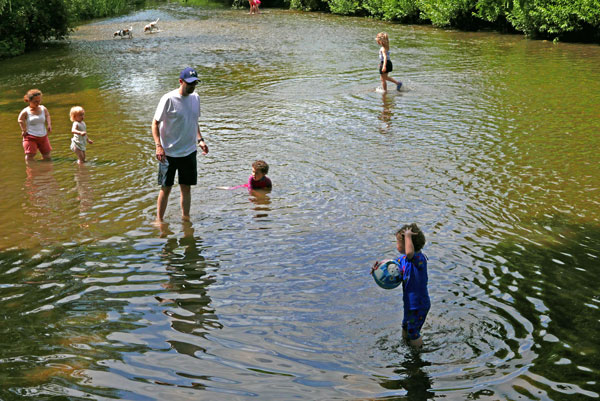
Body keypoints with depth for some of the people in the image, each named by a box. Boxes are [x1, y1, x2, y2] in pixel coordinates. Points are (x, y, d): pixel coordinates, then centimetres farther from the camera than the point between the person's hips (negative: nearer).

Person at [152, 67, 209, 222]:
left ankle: (185, 217, 22)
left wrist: (200, 139, 9)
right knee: (166, 188, 4)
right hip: (169, 153, -5)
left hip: (189, 151, 5)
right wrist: (158, 146, -19)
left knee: (186, 187, 10)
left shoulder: (195, 98, 5)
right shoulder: (168, 99, -14)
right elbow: (155, 123, -10)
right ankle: (159, 220, 17)